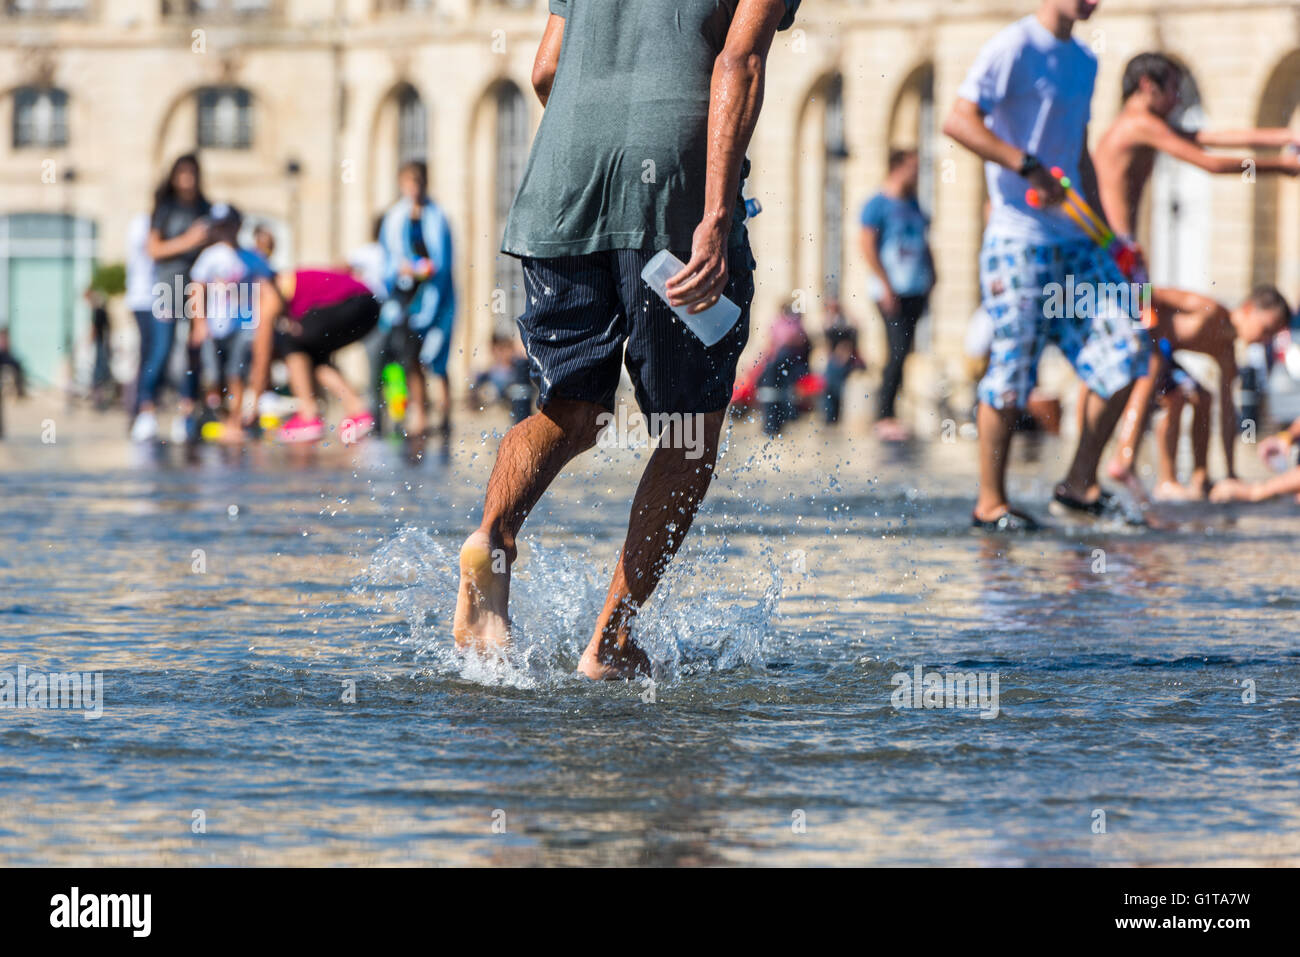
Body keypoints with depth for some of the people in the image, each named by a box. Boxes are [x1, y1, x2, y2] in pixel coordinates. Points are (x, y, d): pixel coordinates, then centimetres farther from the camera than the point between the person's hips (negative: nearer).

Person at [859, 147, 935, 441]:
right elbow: (868, 247, -11)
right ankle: (885, 416, -13)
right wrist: (886, 285, -16)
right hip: (892, 291, -7)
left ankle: (885, 414, 12)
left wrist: (931, 277, 14)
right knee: (899, 351, -15)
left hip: (915, 291, 7)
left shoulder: (913, 205, 17)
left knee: (901, 352, 7)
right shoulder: (877, 205, -6)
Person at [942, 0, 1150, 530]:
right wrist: (1029, 167, -23)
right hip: (1018, 238, -8)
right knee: (1011, 373, -5)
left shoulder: (1084, 62, 17)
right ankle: (990, 503, 5)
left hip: (1072, 237, 8)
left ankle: (1079, 485, 6)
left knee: (1126, 350, -2)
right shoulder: (1012, 49, -8)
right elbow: (959, 121, -18)